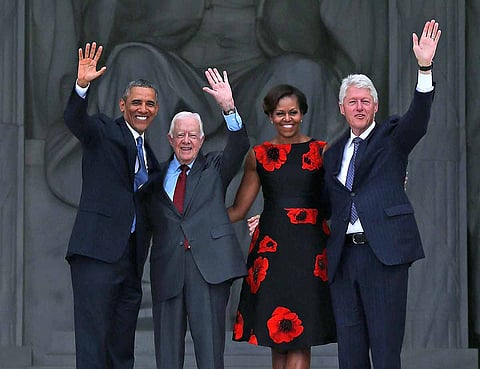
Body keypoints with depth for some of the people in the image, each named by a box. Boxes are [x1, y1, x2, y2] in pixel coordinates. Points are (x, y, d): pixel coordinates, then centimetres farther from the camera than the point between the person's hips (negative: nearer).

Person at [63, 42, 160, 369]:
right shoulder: (104, 131, 3)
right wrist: (82, 85, -37)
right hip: (99, 252, -7)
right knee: (93, 340, -12)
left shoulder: (148, 154, 22)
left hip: (131, 258, 7)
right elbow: (74, 119, -18)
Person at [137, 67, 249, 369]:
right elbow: (147, 219, 15)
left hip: (209, 264, -2)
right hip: (168, 269, 2)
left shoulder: (214, 168, 14)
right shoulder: (157, 177, 17)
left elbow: (239, 146, -4)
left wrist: (229, 107, -17)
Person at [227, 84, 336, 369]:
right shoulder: (259, 155, 9)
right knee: (275, 336, 2)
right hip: (271, 246, 2)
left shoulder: (321, 151, 6)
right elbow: (238, 210, 10)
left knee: (299, 337, -6)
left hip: (310, 247, -2)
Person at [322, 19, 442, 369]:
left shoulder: (392, 137, 6)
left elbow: (418, 120, -14)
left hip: (384, 252, -5)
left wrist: (425, 68, -29)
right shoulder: (334, 153, 19)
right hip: (343, 255, 5)